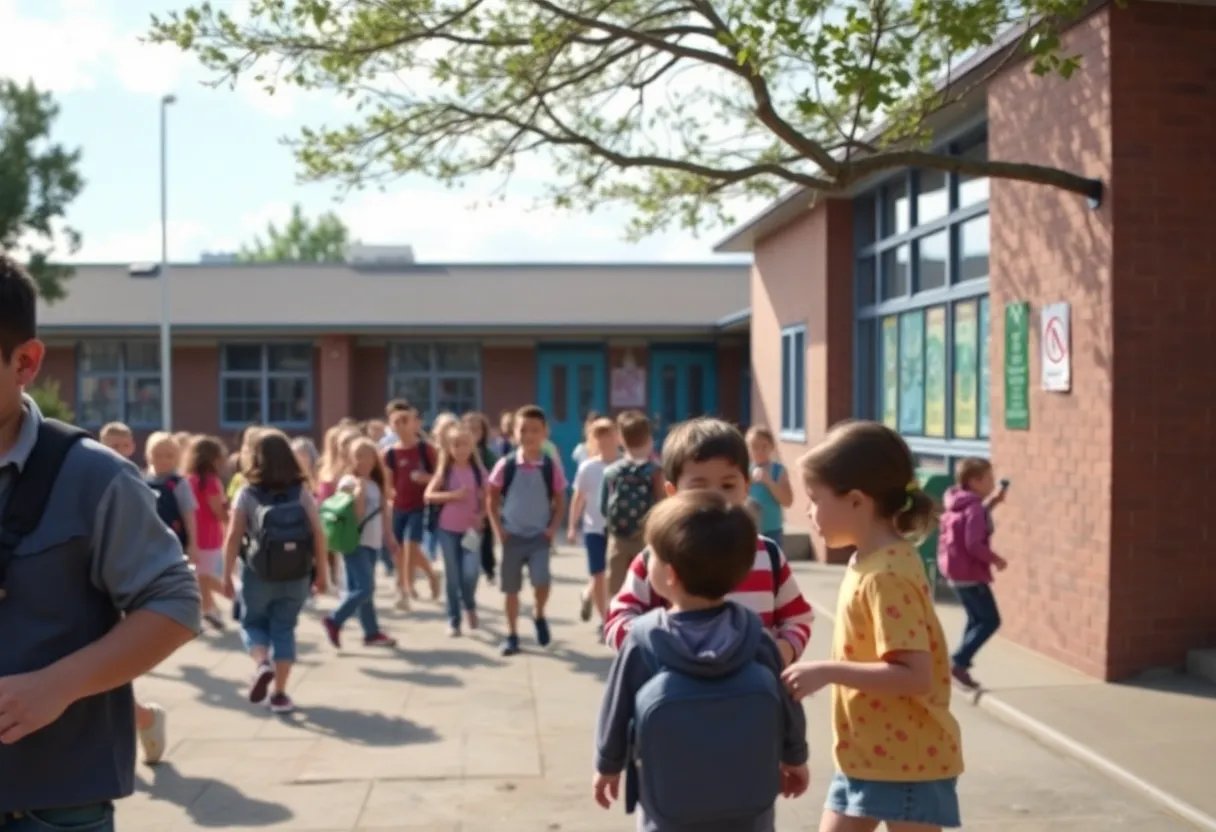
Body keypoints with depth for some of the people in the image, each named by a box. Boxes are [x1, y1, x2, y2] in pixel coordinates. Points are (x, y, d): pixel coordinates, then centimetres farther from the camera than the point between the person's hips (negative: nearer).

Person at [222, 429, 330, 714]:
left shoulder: (247, 493, -4)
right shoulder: (301, 491, 1)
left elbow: (233, 537, -7)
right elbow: (318, 535, -3)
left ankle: (261, 663, -9)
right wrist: (322, 572, 5)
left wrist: (228, 576, 0)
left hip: (258, 574, -1)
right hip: (295, 575, 2)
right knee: (284, 629, 11)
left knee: (252, 623, 19)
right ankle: (279, 694, 7)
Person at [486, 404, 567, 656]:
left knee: (541, 581, -17)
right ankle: (512, 635, 21)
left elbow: (560, 500, 5)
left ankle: (539, 616, 14)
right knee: (511, 587, 7)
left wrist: (553, 527, -5)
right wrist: (498, 528, -4)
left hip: (540, 535, -1)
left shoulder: (552, 466, -5)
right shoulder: (506, 465, -6)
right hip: (512, 535, 1)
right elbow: (491, 498, 3)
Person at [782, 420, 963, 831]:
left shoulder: (886, 575, -23)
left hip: (907, 759, -9)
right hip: (865, 754, 9)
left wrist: (828, 671, -26)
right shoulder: (869, 562, 6)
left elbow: (915, 675, -28)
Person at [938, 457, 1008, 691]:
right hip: (970, 573, -10)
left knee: (977, 619, 19)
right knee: (990, 620, -2)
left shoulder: (961, 504, 10)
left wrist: (991, 503, 18)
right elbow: (974, 544, -26)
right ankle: (958, 662, -8)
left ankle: (960, 664, 18)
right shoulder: (974, 507, -19)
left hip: (956, 571, 10)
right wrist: (995, 559, -13)